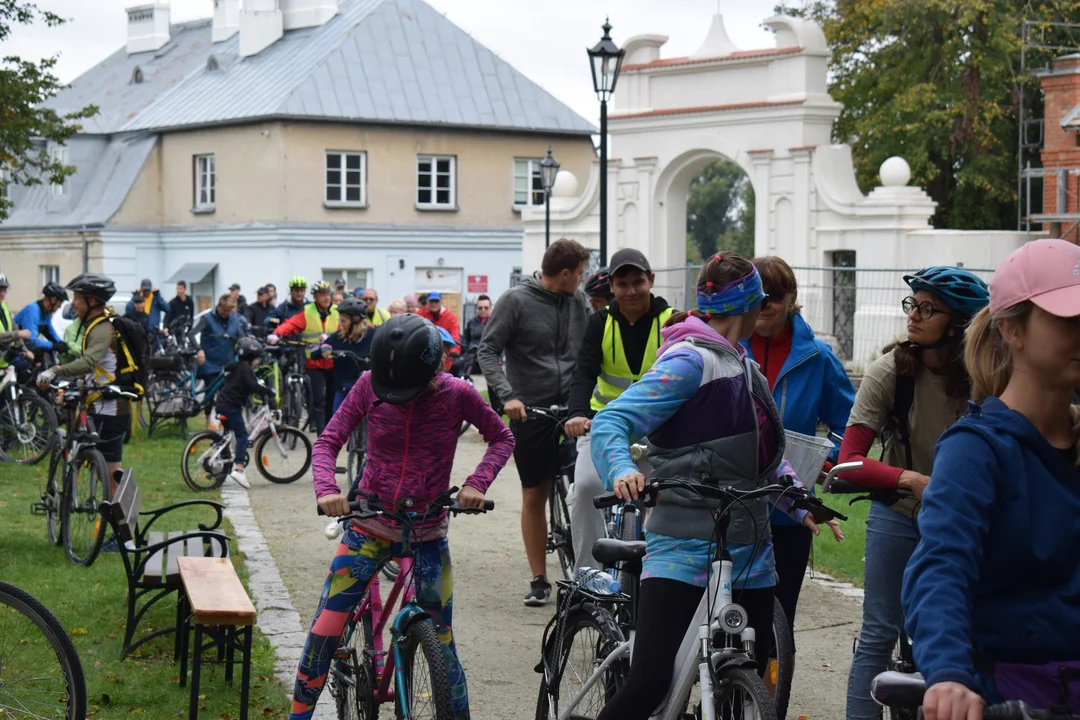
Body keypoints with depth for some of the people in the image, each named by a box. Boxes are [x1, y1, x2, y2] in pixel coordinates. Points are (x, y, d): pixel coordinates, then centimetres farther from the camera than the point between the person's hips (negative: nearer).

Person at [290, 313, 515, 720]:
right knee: (325, 629, -4)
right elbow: (328, 442, -7)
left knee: (441, 640, 1)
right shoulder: (370, 385, -10)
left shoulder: (457, 394, -11)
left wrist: (477, 483, -14)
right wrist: (326, 489, -26)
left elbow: (502, 439, 2)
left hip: (427, 535, 0)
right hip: (370, 527, 1)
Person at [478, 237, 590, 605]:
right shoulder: (516, 300, -5)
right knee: (534, 495, 6)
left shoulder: (576, 303, 8)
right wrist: (507, 395, -19)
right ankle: (539, 580, 14)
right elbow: (488, 350, -6)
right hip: (530, 411, -3)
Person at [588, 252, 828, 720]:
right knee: (649, 682, -16)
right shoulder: (690, 360, -12)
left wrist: (801, 503, 13)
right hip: (684, 546, -9)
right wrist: (622, 470, -40)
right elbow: (611, 422, -21)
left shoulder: (743, 366, 16)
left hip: (748, 546, 9)